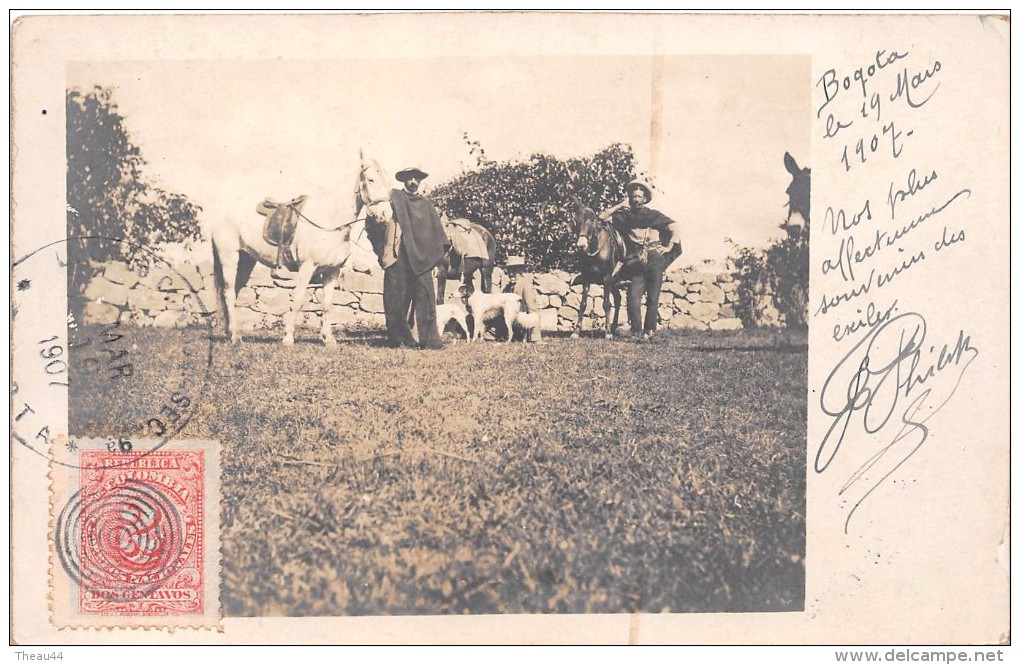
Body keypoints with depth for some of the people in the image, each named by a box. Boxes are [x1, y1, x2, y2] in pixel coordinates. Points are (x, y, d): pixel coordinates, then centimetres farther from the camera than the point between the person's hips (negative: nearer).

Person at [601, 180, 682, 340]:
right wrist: (619, 206, 6)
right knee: (633, 298, -12)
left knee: (653, 299, -2)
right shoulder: (623, 216, 13)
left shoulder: (653, 215, 9)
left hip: (655, 260, -1)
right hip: (636, 264, 1)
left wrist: (669, 247, 2)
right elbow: (602, 218, 11)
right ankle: (636, 332, -5)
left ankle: (649, 331, 6)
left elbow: (675, 227, 9)